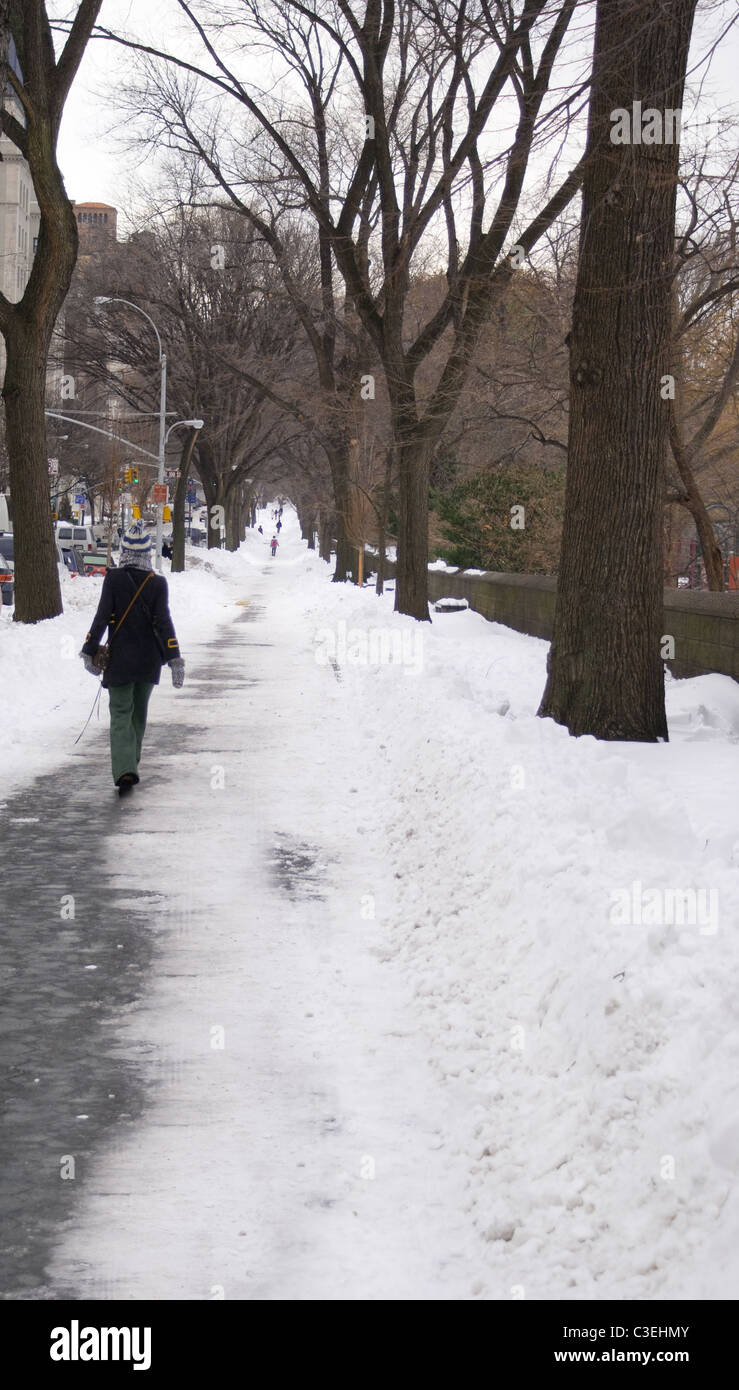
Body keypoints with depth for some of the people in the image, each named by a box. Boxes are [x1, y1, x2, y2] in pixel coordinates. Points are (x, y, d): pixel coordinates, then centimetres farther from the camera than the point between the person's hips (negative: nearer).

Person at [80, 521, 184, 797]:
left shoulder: (113, 579, -9)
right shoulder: (157, 583, -6)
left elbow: (101, 618, -9)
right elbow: (164, 622, -10)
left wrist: (89, 651, -1)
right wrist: (174, 659, -9)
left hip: (119, 660, -2)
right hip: (149, 660, 2)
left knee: (120, 714, -1)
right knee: (139, 711, 20)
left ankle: (125, 770, -19)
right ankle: (131, 761, 34)